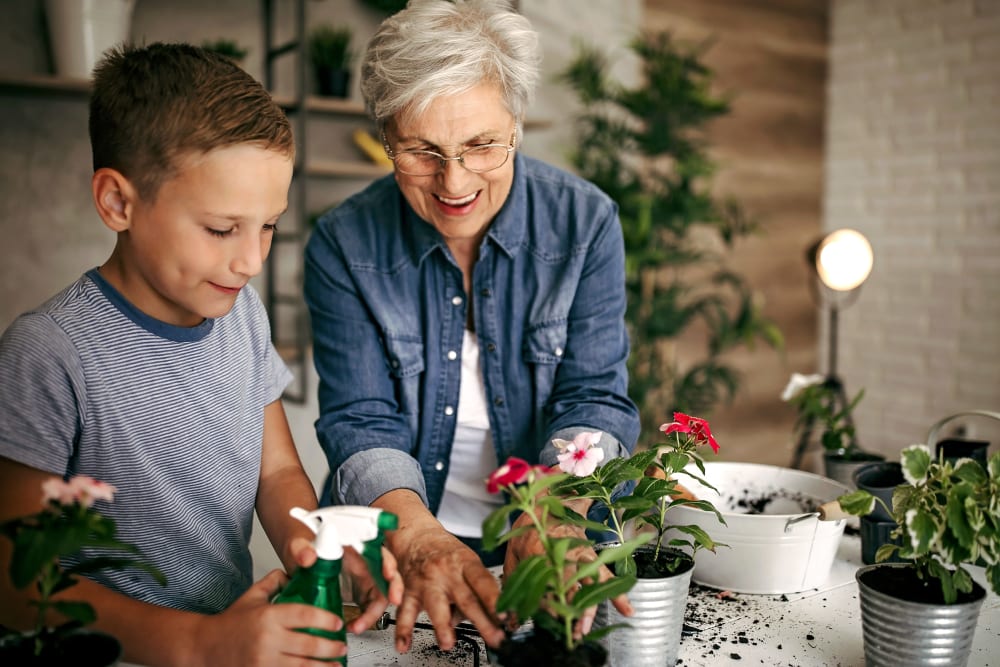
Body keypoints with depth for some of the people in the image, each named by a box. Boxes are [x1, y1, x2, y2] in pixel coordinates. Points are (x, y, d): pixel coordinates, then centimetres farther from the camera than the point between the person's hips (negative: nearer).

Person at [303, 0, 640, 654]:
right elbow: (360, 422, -8)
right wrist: (418, 536, -26)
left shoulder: (587, 221, -6)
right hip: (391, 545, 1)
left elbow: (594, 397, -7)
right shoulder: (344, 244, -6)